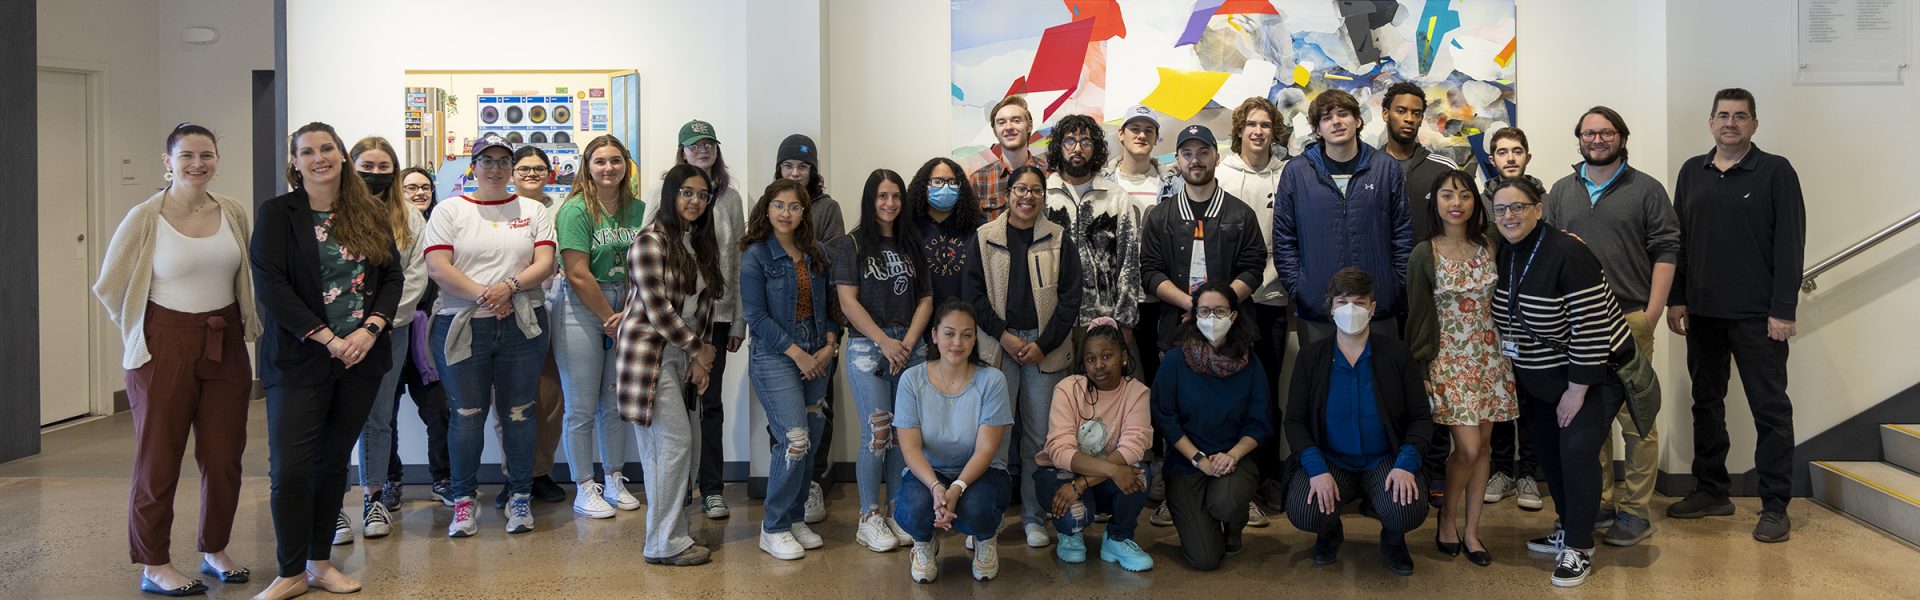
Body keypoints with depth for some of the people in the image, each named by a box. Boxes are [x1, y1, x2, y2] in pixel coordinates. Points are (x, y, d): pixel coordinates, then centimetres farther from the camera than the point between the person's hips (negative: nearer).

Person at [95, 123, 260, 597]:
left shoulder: (233, 213, 2)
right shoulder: (144, 218, -9)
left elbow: (251, 276, 16)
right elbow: (109, 286, 0)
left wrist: (247, 324, 11)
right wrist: (143, 333, 5)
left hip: (226, 345, 4)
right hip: (166, 347, -4)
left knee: (224, 456, 8)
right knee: (158, 459, 4)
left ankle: (215, 550, 25)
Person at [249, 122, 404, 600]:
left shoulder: (370, 214, 9)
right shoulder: (277, 214, -3)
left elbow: (392, 275, 6)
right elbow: (270, 284, -11)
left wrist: (369, 330, -11)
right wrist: (326, 338, -16)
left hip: (361, 357, 3)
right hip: (299, 359, -3)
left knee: (334, 461, 11)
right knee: (290, 467, -4)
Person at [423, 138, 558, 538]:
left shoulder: (532, 210, 11)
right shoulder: (450, 210, 6)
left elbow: (545, 263, 0)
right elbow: (437, 267, -5)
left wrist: (509, 286, -17)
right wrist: (483, 295, -15)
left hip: (522, 325, 1)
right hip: (461, 326, -1)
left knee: (519, 412, 5)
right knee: (467, 414, 2)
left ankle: (521, 497, 14)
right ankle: (464, 501, 12)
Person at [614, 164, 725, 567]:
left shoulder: (701, 245, 14)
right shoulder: (650, 242, -11)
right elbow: (657, 310, -15)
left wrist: (703, 354, 3)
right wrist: (700, 349, -8)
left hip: (680, 357, 7)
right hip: (649, 352, -7)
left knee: (659, 446, 8)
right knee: (676, 440, -10)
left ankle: (664, 537, 11)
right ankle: (666, 543, -4)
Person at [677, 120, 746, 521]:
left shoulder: (730, 197, 8)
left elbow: (739, 261, 9)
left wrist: (739, 321, 6)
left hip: (717, 313, 2)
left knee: (712, 401, 6)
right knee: (680, 401, 5)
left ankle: (712, 489, 13)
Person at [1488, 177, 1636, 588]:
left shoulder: (1567, 254, -23)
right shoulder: (1505, 255, 0)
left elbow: (1590, 327, -24)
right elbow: (1505, 323, 12)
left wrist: (1577, 390, -21)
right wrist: (1511, 377, 10)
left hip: (1591, 374, -7)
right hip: (1539, 380, 7)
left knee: (1576, 449, -14)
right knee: (1546, 448, 11)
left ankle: (1578, 549, 0)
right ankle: (1568, 529, 30)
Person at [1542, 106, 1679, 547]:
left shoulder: (1646, 190, 5)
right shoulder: (1561, 192, 16)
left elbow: (1665, 252, -1)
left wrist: (1652, 313, -9)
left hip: (1630, 318, -4)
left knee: (1636, 418, -4)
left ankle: (1637, 511, 3)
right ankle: (1600, 502, 18)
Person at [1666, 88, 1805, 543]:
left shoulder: (1776, 172, -4)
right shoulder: (1692, 172, 9)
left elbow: (1790, 246, -8)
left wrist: (1783, 310, -13)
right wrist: (1676, 300, 6)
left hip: (1757, 316, -5)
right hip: (1702, 313, 5)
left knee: (1770, 408, 1)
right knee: (1706, 402, 12)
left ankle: (1775, 506, 7)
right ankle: (1710, 491, 23)